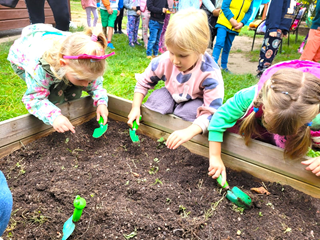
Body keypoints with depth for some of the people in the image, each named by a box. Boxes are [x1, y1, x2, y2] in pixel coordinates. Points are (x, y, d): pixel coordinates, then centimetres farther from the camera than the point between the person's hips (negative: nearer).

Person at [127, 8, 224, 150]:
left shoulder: (210, 73, -34)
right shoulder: (164, 61, -25)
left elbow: (212, 112, -36)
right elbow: (143, 82, -8)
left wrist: (188, 131, -53)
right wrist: (136, 107, -21)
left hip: (195, 102, -2)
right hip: (172, 95, 3)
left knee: (191, 111, -34)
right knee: (156, 98, -27)